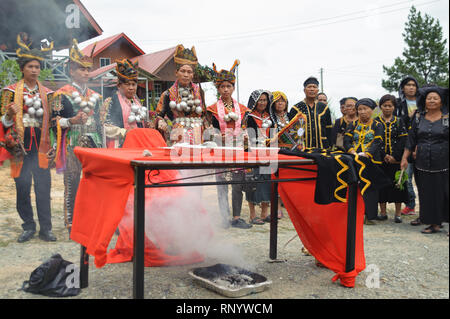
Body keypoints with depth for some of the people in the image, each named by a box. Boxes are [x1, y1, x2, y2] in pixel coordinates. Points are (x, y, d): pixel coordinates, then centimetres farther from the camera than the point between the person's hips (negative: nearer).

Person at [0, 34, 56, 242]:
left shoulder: (46, 93, 12)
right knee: (22, 187, 1)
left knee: (43, 187, -2)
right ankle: (28, 227, 14)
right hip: (20, 146, -1)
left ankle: (45, 229, 5)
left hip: (41, 147, 1)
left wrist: (52, 145, 7)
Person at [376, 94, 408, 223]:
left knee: (397, 184, 1)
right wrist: (384, 156, -12)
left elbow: (403, 140, -1)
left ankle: (398, 213, 11)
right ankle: (383, 212, 13)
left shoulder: (399, 121, 7)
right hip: (381, 160, 0)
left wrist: (394, 157, -12)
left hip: (396, 159, 0)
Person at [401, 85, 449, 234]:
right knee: (428, 194, 7)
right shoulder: (418, 118, 8)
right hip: (423, 165, 3)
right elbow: (411, 140, 11)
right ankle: (435, 223, 17)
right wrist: (404, 158, 5)